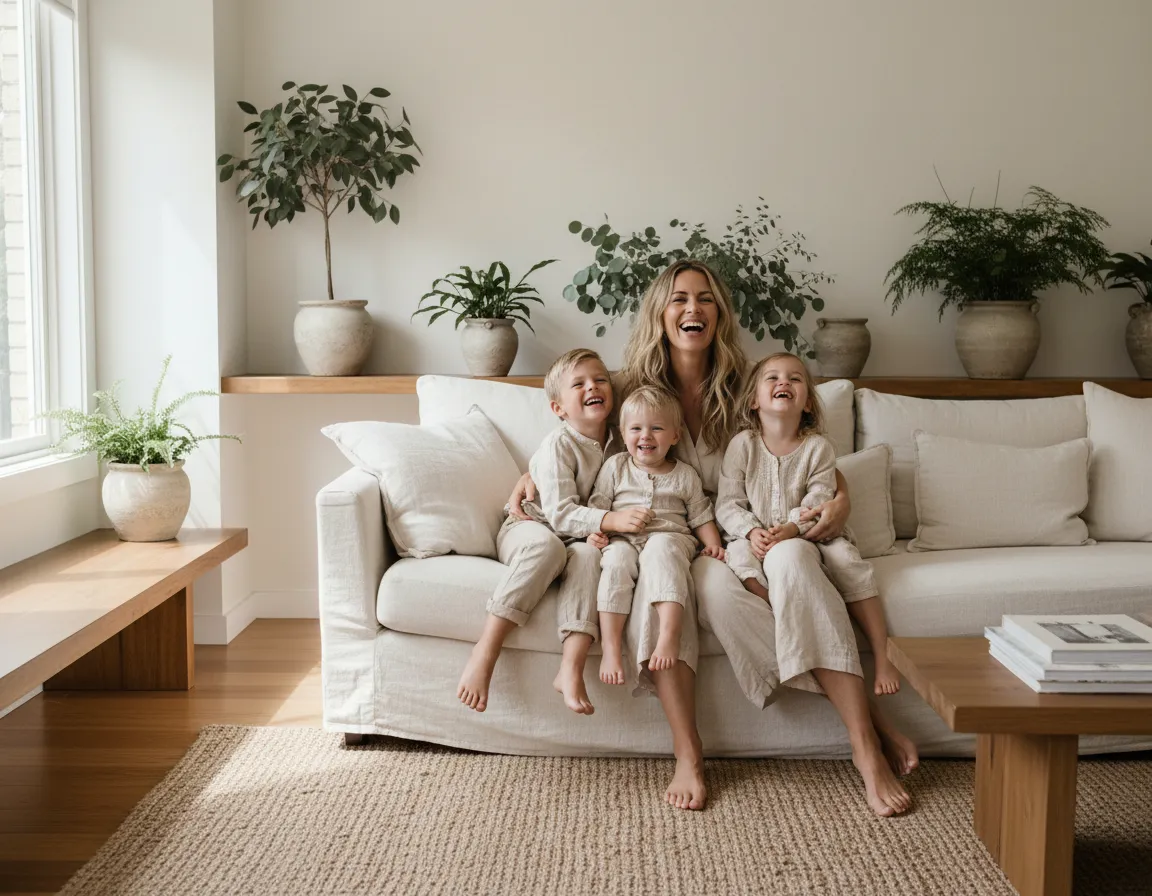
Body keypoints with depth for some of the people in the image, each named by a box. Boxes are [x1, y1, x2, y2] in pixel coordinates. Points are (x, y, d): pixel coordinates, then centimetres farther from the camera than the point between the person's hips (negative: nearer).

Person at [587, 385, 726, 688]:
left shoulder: (685, 475, 15)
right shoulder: (615, 467, 15)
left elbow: (700, 516, 17)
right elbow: (598, 506, 14)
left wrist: (713, 544, 0)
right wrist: (595, 532, -4)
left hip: (670, 536, -1)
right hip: (623, 539, 1)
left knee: (661, 548, -37)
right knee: (617, 560, -34)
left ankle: (670, 633, -48)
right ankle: (610, 645, -37)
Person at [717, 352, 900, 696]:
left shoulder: (818, 447, 0)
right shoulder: (742, 445, 0)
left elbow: (817, 501, -10)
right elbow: (728, 503, -4)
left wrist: (791, 528, -29)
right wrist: (752, 531, -23)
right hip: (758, 539, 0)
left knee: (846, 557, -26)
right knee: (739, 553, -31)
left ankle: (882, 656, -22)